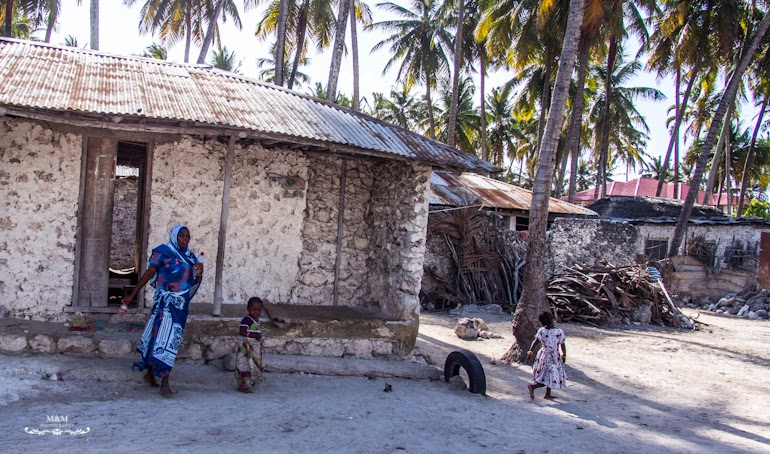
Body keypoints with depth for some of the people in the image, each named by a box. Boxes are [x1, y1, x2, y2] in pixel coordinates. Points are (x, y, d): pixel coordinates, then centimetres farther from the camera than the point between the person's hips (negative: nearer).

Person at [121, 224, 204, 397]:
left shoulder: (191, 257, 11)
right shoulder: (163, 252, -5)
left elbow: (193, 283, 14)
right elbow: (148, 274, -4)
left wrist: (198, 274, -8)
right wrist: (132, 295, -5)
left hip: (182, 304, 6)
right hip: (165, 302, -6)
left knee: (172, 340, 9)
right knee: (165, 338, -9)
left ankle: (150, 373, 21)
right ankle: (164, 382, -2)